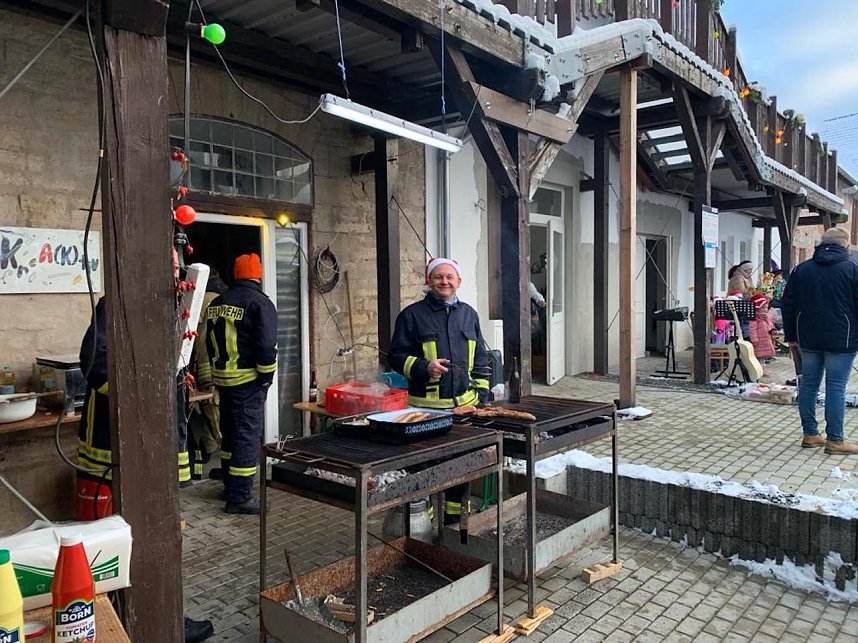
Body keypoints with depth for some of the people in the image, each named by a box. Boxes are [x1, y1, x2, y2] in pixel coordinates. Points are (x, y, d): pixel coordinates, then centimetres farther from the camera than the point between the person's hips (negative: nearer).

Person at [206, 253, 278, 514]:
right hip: (248, 380, -8)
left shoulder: (217, 303, 12)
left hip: (222, 378, 8)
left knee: (229, 432, 19)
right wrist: (266, 376, -9)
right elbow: (266, 345, -19)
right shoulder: (260, 303, -12)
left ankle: (230, 486, 32)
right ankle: (239, 497, 0)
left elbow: (210, 342, 17)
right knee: (248, 435, -2)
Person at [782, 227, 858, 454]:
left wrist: (791, 335, 15)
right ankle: (835, 440, 3)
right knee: (836, 387, -1)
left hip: (808, 339, 4)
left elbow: (787, 305, 9)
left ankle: (810, 434, 15)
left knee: (808, 384, 9)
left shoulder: (801, 269, 7)